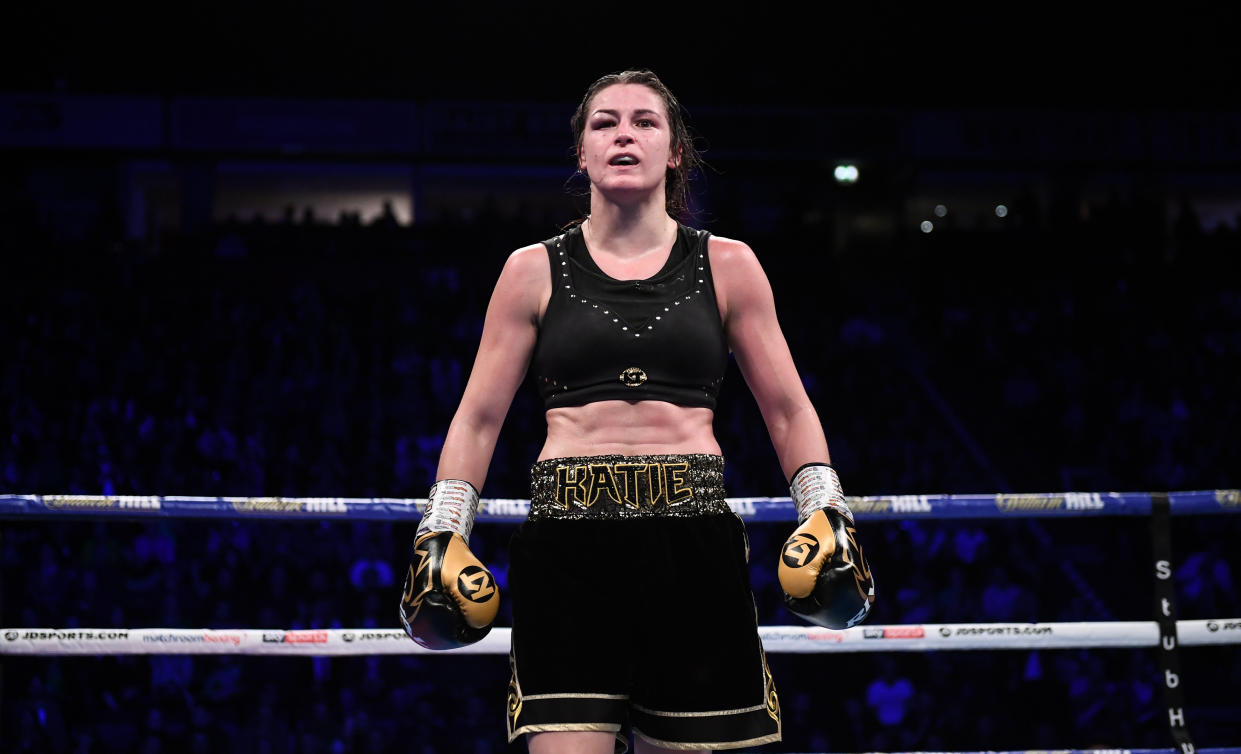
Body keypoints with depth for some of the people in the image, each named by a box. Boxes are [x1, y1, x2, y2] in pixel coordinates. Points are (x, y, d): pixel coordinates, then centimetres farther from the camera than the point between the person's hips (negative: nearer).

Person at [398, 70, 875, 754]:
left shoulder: (727, 266, 11)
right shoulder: (534, 272, 9)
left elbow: (787, 409, 14)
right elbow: (478, 417, 12)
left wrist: (824, 515, 4)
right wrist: (443, 534, 4)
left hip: (694, 540, 1)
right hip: (568, 542, -1)